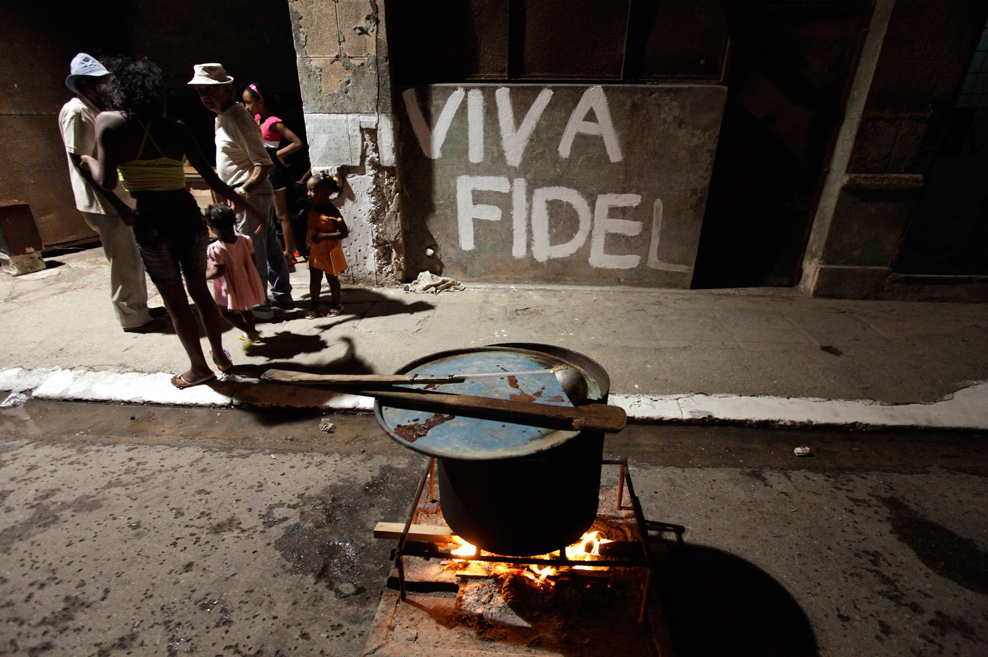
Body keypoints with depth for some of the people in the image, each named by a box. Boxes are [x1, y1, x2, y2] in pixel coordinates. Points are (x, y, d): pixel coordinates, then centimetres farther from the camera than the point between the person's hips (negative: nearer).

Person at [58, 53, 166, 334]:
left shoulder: (96, 111, 16)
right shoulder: (76, 112, -13)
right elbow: (81, 162, -19)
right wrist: (117, 203, -23)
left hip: (119, 199, 10)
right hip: (104, 204, -9)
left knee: (133, 258, 16)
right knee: (123, 262, -4)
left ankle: (139, 307, 28)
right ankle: (133, 318, 6)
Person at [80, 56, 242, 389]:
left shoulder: (108, 122, -4)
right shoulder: (177, 129, 4)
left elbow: (107, 180, -11)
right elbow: (211, 179, 3)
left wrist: (88, 159, 11)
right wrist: (235, 197, 23)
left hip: (153, 224, -3)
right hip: (189, 215, 3)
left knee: (175, 300, 10)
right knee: (199, 289, 19)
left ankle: (199, 367, 21)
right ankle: (220, 355, 28)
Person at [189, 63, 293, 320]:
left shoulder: (236, 119, -17)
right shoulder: (223, 117, 14)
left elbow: (264, 164, -24)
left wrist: (242, 191, -29)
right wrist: (235, 191, 20)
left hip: (250, 195, -10)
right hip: (255, 193, 10)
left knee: (252, 251, -3)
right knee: (269, 245, 15)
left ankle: (259, 305, 7)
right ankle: (282, 294, 25)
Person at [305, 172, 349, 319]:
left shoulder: (331, 211, -21)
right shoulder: (311, 207, -2)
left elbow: (344, 233, -24)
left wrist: (323, 236, -29)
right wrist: (307, 243, 0)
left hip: (329, 251, -6)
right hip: (315, 250, 6)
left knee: (332, 278, 10)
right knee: (314, 279, 12)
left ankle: (336, 305, 28)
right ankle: (314, 306, 25)